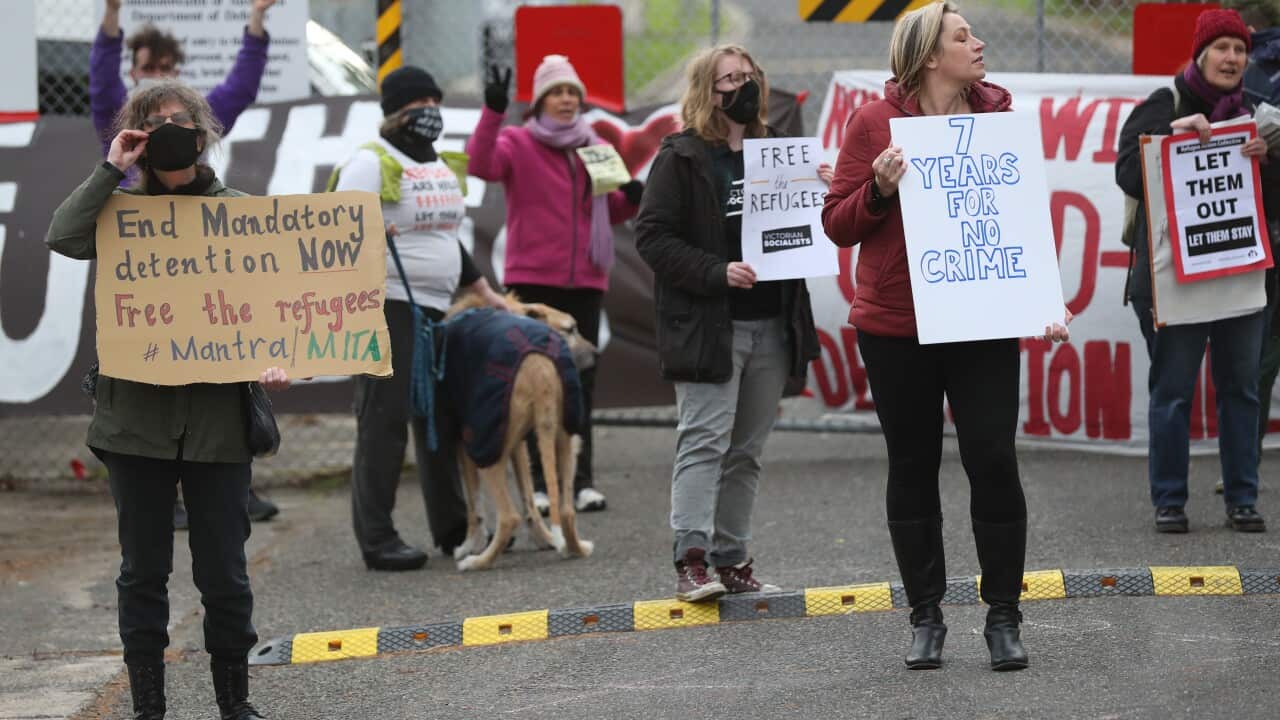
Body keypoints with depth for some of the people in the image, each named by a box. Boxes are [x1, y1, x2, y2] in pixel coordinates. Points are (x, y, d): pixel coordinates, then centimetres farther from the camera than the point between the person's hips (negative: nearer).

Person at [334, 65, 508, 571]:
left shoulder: (438, 167, 20)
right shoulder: (372, 163, -7)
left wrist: (484, 292, 27)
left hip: (434, 309, 9)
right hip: (387, 306, -9)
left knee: (440, 420, 13)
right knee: (384, 420, -8)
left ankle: (452, 530, 22)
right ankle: (376, 539, -6)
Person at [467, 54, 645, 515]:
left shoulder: (595, 148, 14)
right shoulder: (517, 143, 0)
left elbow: (610, 214, 21)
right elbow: (481, 165, -21)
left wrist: (630, 198, -2)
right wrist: (492, 112, -34)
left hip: (584, 282, 4)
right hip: (532, 281, -4)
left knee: (581, 381, 5)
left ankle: (582, 479, 8)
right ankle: (537, 480, 2)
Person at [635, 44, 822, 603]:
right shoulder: (681, 159, -2)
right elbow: (652, 236, -9)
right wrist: (716, 273, -19)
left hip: (771, 326, 6)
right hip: (708, 326, -6)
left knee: (747, 450, 8)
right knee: (705, 441, -11)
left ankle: (731, 560, 13)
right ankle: (691, 561, -13)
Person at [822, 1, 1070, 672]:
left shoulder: (999, 114, 4)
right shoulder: (874, 122, -3)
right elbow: (837, 224, -1)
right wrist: (880, 189, -20)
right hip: (896, 328, -1)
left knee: (993, 461, -5)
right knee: (912, 468, 7)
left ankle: (1003, 618, 6)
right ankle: (925, 617, 18)